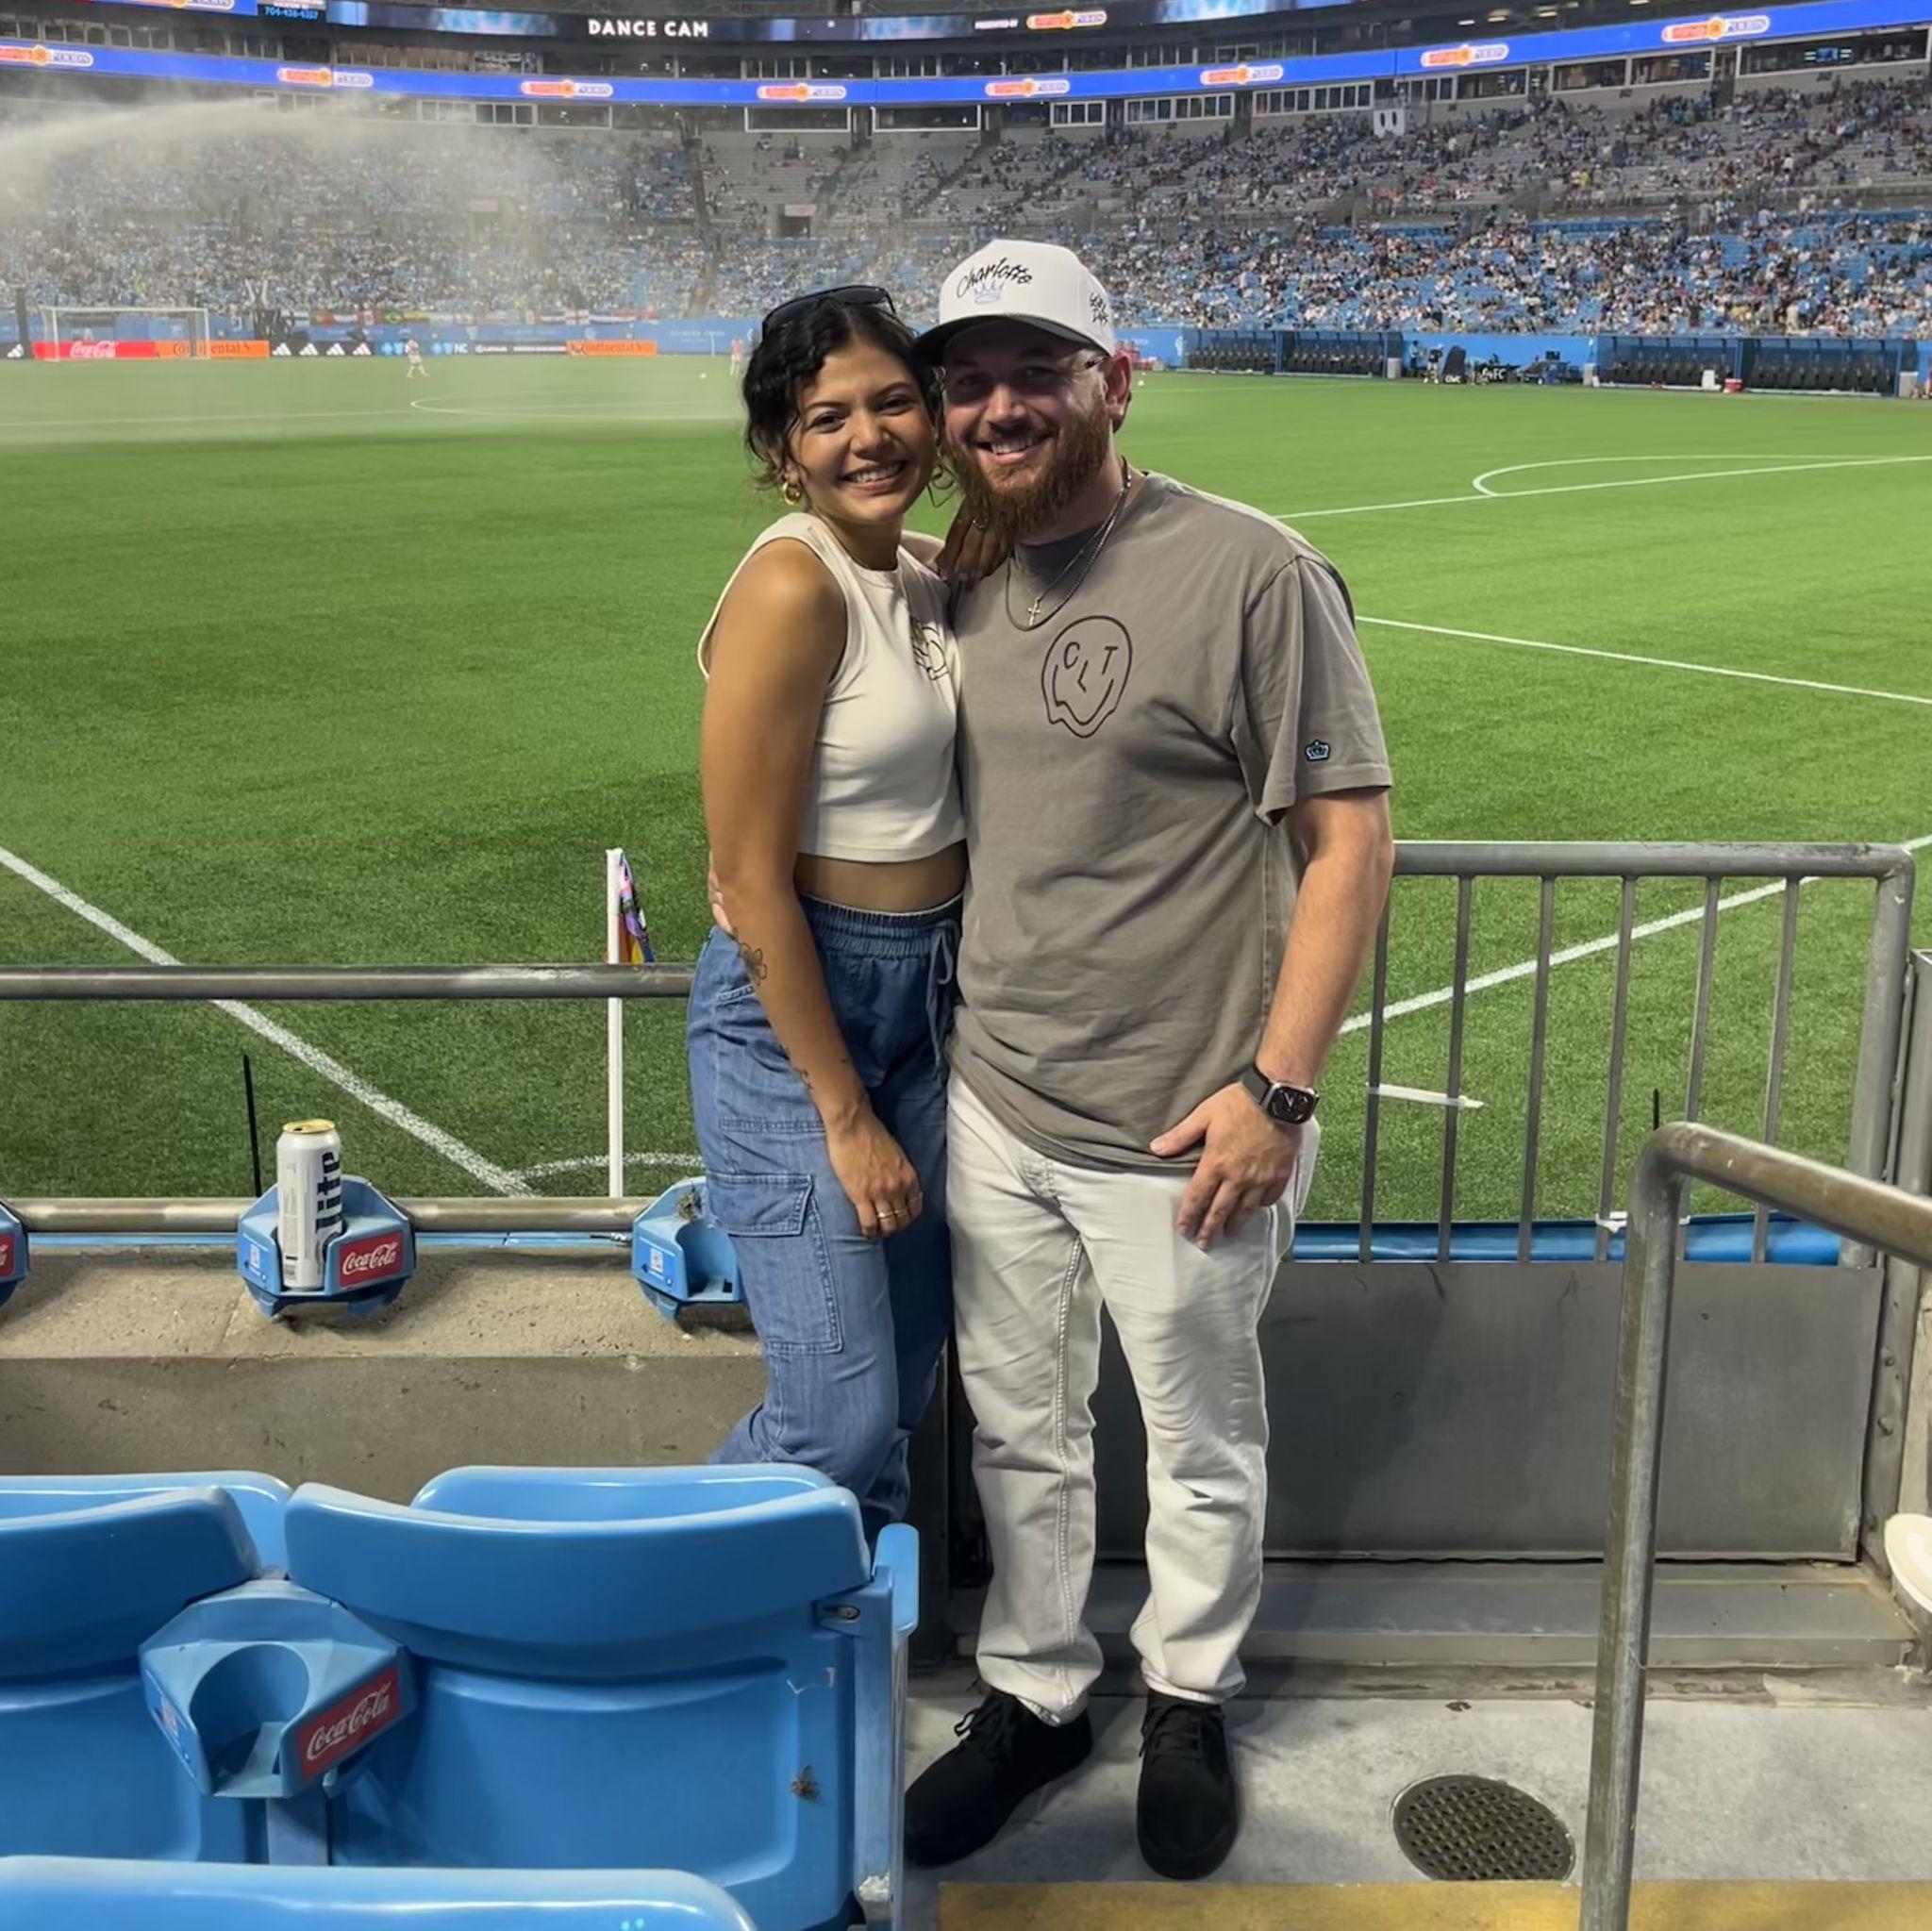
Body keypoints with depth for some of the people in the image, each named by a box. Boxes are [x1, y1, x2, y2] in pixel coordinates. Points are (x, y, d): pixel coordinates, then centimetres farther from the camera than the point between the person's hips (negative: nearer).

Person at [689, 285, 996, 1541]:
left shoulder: (931, 576, 5)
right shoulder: (792, 589, -19)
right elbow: (751, 889, -18)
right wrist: (847, 1117, -15)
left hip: (927, 1000, 8)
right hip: (794, 1011, -8)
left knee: (904, 1390, 17)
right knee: (841, 1424, -4)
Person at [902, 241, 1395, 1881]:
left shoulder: (1250, 573, -15)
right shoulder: (965, 590, 5)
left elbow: (1350, 838, -14)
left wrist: (1277, 1087, -18)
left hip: (1179, 1132, -5)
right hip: (992, 1108, 5)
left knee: (1199, 1444, 15)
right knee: (1020, 1434, 19)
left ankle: (1190, 1702, 40)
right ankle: (1034, 1695, 40)